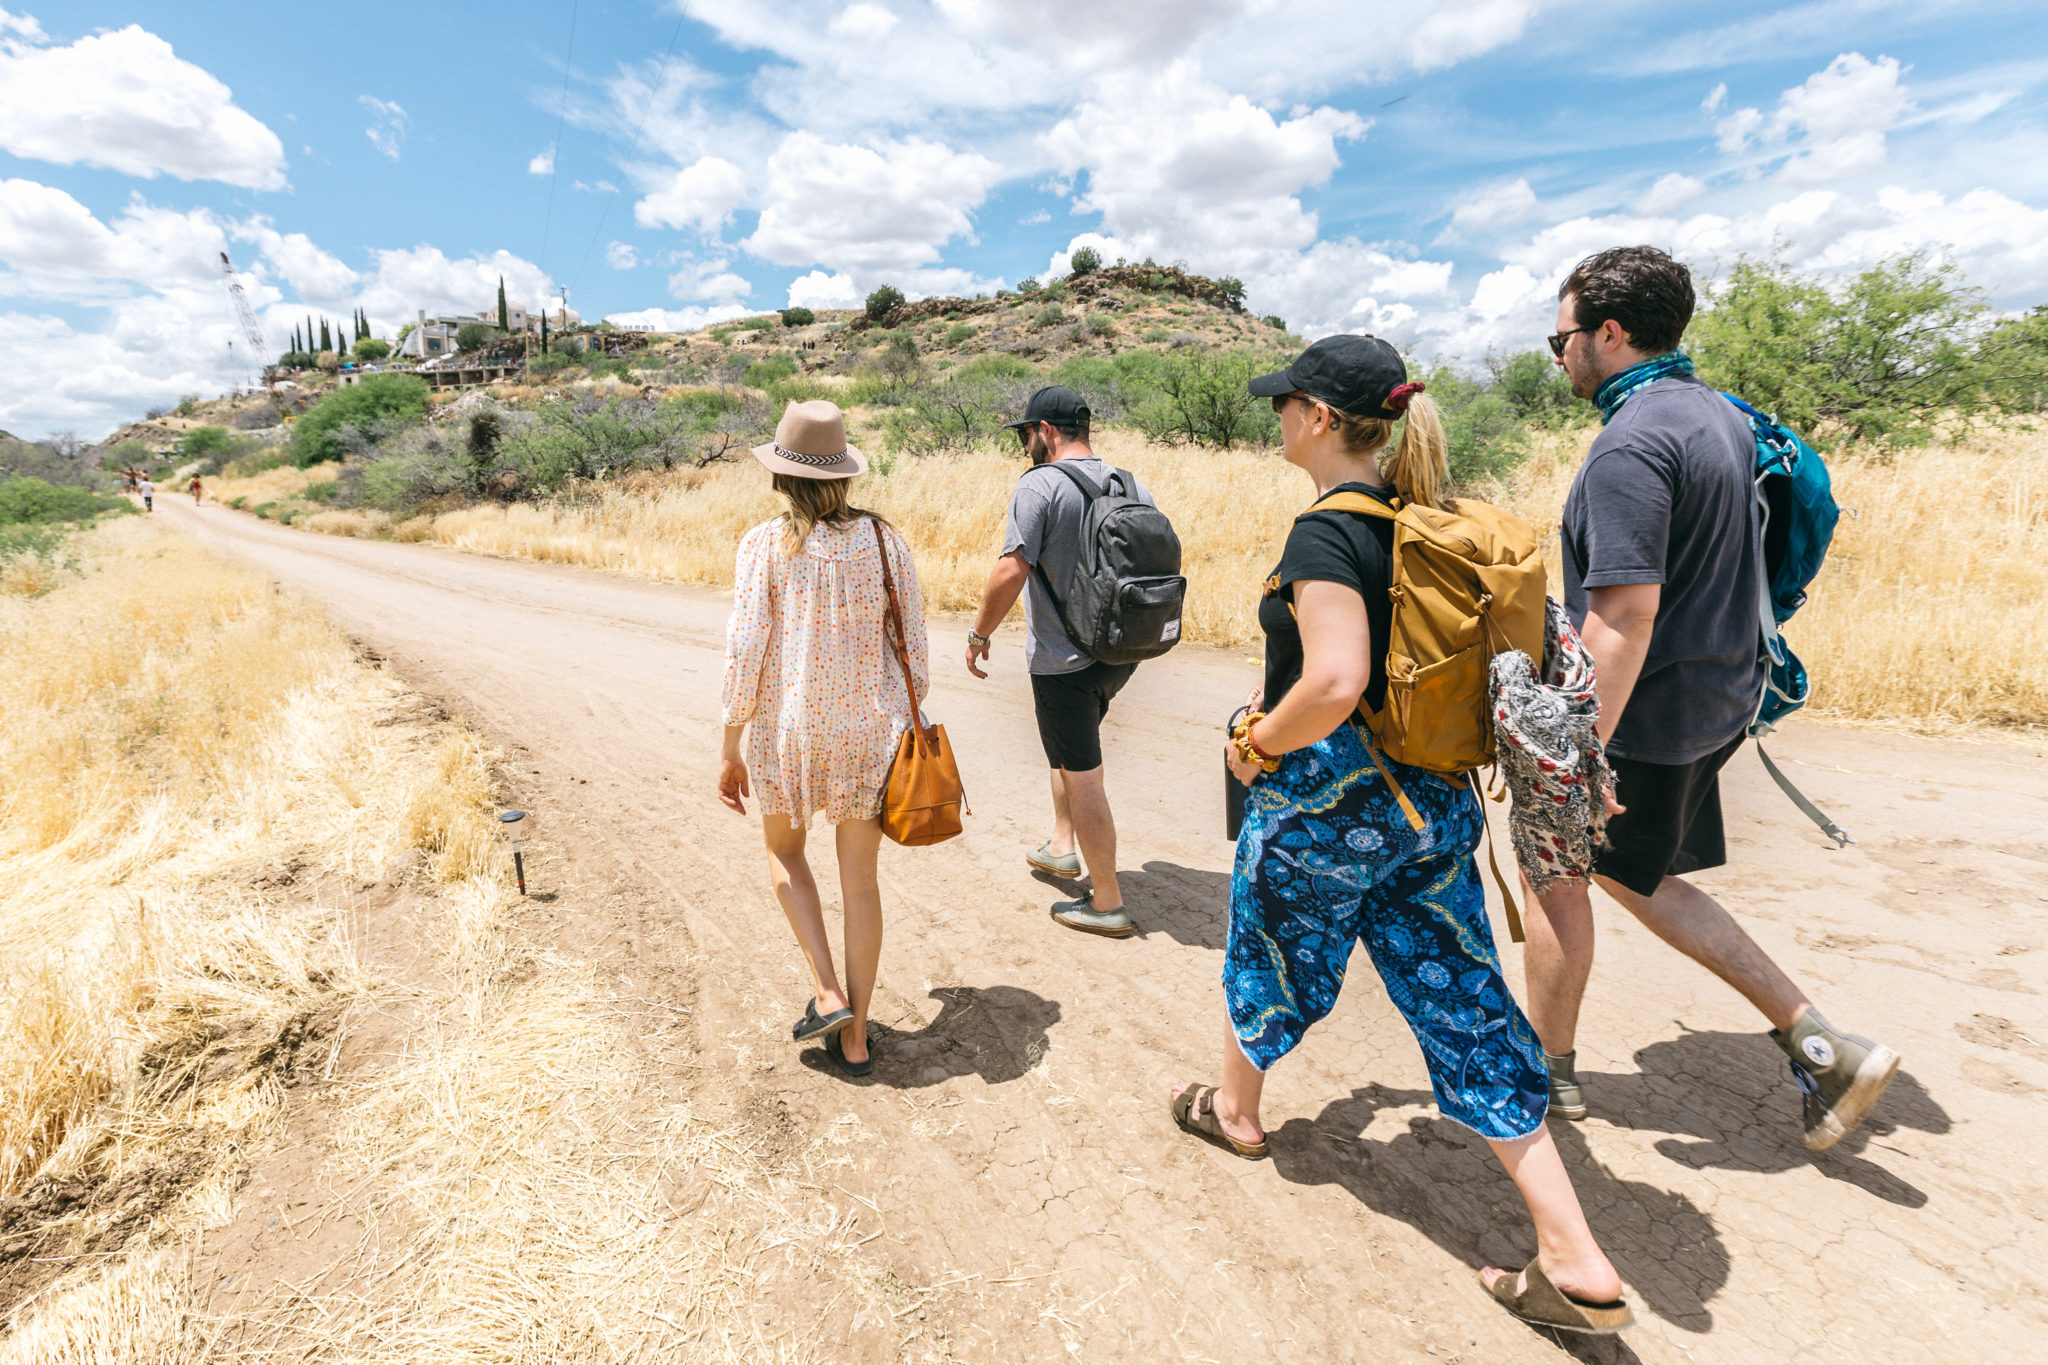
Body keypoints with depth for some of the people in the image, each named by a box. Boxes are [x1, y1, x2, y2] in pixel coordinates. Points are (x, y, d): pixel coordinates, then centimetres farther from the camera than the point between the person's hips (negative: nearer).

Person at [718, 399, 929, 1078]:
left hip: (789, 728, -2)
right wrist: (911, 726, 15)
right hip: (872, 728, 2)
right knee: (860, 880, 13)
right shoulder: (884, 539, -1)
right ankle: (855, 1037, 24)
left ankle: (827, 992, 15)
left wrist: (730, 749, -1)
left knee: (783, 851, 26)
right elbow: (913, 647, 1)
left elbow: (745, 653, -11)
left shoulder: (766, 545, -9)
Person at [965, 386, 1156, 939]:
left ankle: (1107, 903, 13)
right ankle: (1063, 845, 38)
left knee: (1083, 777, 2)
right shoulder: (1132, 485, 7)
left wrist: (979, 633, -7)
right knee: (1068, 748, 28)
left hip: (1066, 661, -8)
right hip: (1120, 653, 8)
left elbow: (1011, 571, -21)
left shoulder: (1039, 485, -14)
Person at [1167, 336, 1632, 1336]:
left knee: (1269, 960, 20)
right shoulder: (1425, 521, 6)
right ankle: (1579, 1268, 17)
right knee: (1463, 1003, 12)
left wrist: (1262, 743, -14)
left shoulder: (1323, 536, -20)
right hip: (1433, 801, 8)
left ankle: (1234, 1110, 48)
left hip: (1326, 801, -7)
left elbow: (1335, 685, -31)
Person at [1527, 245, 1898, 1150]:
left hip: (1644, 713, -9)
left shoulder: (1630, 445, -21)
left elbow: (1626, 613, -28)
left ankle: (1547, 1069, 28)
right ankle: (1819, 1043, 22)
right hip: (1718, 697, 9)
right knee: (1631, 873, 22)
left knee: (1554, 871, 9)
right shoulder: (1722, 416, 10)